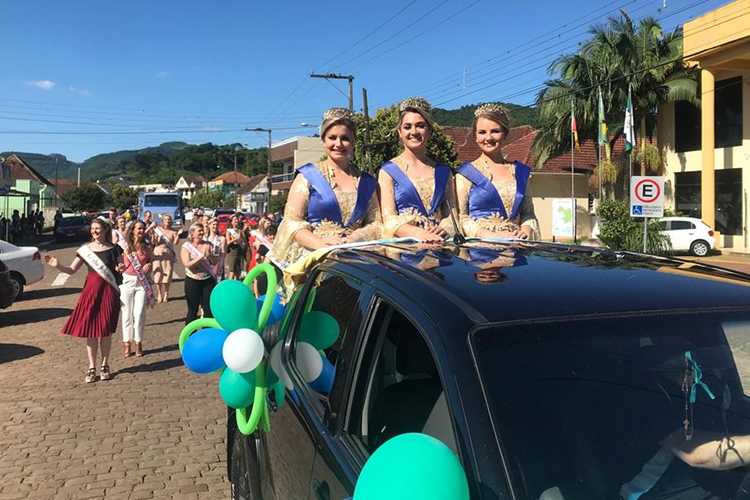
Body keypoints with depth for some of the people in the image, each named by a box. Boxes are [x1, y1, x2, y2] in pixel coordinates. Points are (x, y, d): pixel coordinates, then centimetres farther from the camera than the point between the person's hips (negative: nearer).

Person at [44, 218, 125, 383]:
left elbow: (121, 267, 7)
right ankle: (92, 368, 10)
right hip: (90, 291, 2)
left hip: (108, 292, -2)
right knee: (89, 329, 0)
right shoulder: (85, 249, 5)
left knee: (105, 330, 2)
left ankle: (105, 366, 17)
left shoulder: (114, 249, 1)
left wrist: (121, 268, -17)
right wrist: (57, 265, -14)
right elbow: (71, 270, 4)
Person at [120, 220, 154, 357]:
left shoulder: (147, 247, 5)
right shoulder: (125, 246, 1)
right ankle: (126, 343, 15)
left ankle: (138, 343, 9)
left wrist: (149, 265, -4)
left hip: (142, 282, 1)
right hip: (127, 281, -1)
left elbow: (151, 262, 15)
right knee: (127, 313, 4)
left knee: (139, 313, -5)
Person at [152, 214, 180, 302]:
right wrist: (153, 233, -15)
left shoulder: (173, 231, 6)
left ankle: (166, 294, 8)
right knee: (158, 273, -2)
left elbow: (175, 242, -5)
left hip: (169, 253, 0)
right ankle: (159, 293, 7)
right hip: (158, 253, 0)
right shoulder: (158, 229, 6)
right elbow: (154, 241, 0)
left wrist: (178, 235, -16)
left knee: (167, 273, -1)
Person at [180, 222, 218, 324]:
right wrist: (201, 256, -22)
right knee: (193, 310, 5)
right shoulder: (186, 247, -5)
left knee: (209, 309, 5)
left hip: (208, 280, 3)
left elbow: (215, 263, 5)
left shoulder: (207, 245, 4)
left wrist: (210, 255, -15)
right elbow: (187, 264, -17)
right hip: (193, 281, -3)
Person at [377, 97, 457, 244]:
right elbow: (389, 219, -3)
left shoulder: (443, 172, 18)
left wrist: (443, 230, -11)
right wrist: (418, 233, -21)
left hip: (438, 243, 2)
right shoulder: (388, 171, 8)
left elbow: (452, 215, 12)